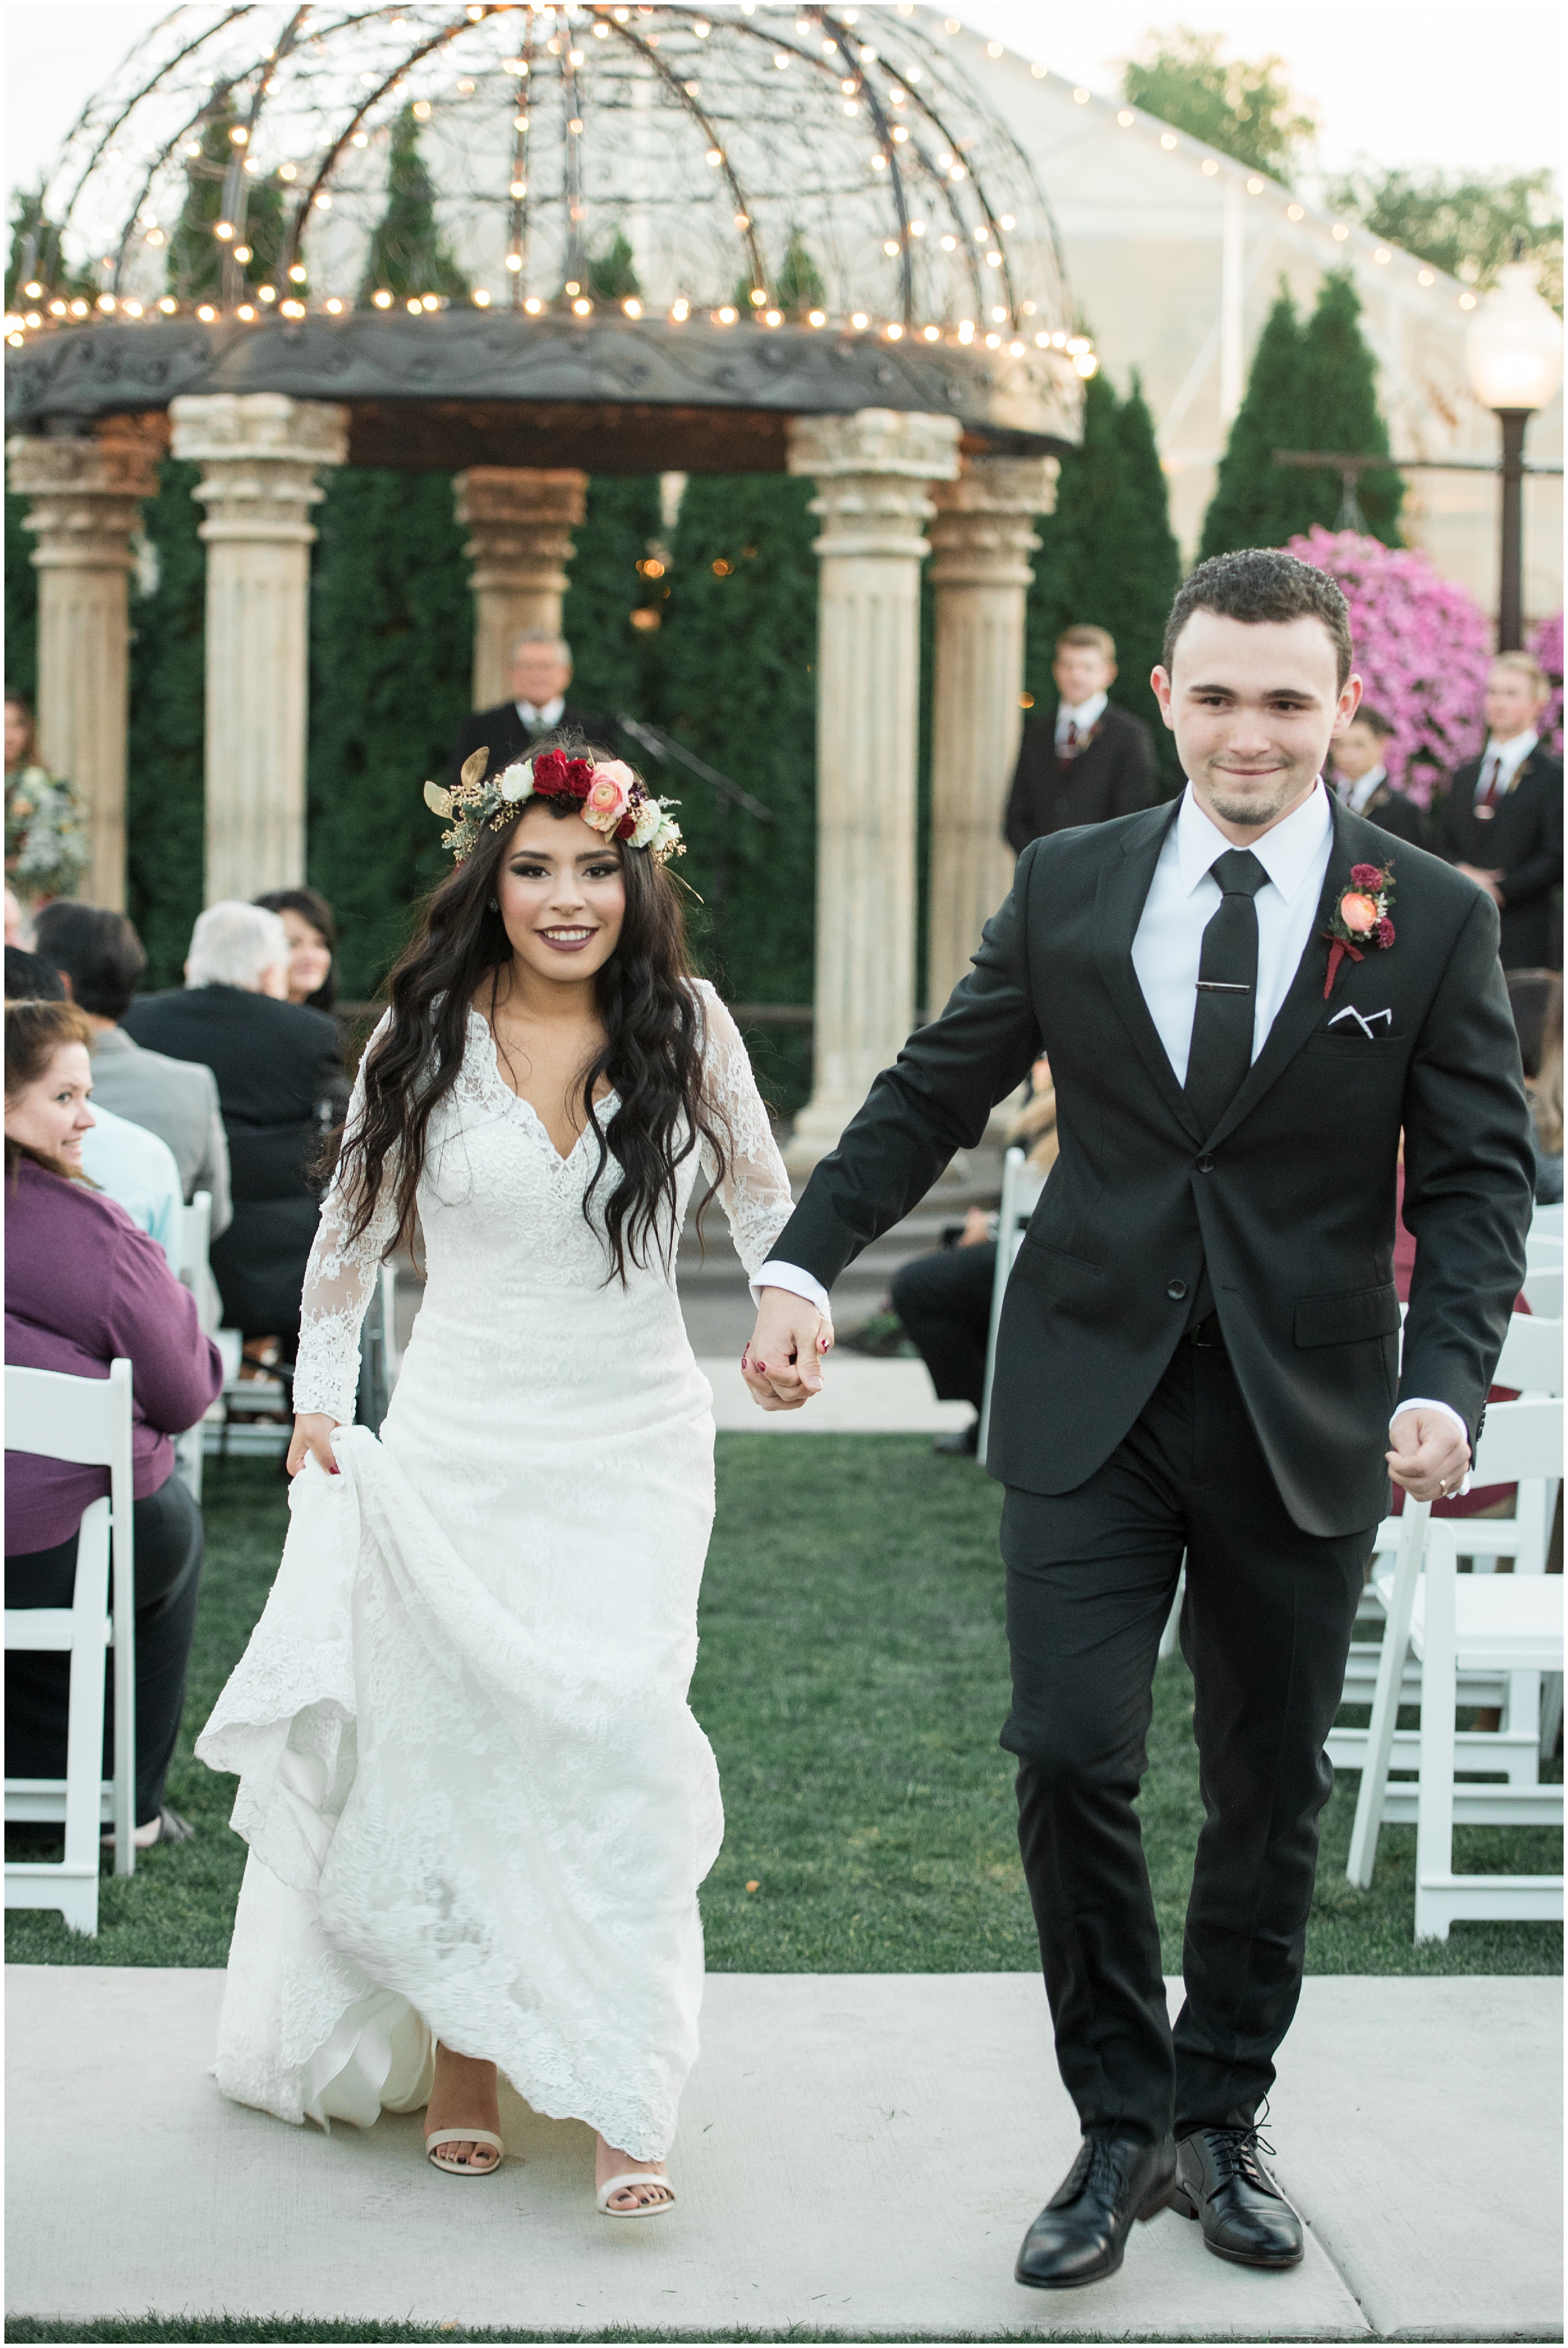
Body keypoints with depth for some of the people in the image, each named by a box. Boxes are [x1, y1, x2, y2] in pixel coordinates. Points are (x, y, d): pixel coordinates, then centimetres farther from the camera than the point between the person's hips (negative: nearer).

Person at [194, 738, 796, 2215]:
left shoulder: (687, 1027, -1)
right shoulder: (426, 1039, 0)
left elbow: (758, 1195, 13)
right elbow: (354, 1230, 13)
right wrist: (319, 1397, 11)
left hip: (633, 1445, -1)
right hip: (457, 1448, 1)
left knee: (615, 1731, -13)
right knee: (445, 1738, 3)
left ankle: (620, 2106, -8)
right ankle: (458, 2058, 18)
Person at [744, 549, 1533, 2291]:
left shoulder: (1431, 918, -2)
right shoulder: (1070, 887, 3)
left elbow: (1477, 1173, -3)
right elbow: (934, 1091, 9)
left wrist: (1444, 1384, -18)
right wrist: (802, 1264, -2)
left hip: (1306, 1424, 0)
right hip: (1093, 1402, 0)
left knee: (1269, 1786, 11)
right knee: (1069, 1754, -9)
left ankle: (1218, 2127, 28)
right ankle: (1123, 2130, 9)